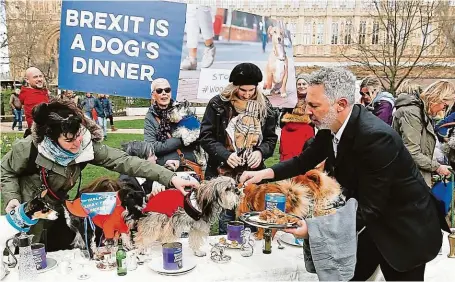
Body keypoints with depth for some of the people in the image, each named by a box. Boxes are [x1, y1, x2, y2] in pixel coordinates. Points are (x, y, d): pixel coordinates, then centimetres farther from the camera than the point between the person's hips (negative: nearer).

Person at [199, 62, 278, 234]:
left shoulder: (263, 106, 4)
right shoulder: (218, 104, -4)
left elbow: (271, 137, 10)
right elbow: (206, 136, -5)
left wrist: (261, 152, -11)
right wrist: (225, 155, -18)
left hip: (253, 173, 2)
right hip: (223, 172, -2)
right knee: (227, 215, 5)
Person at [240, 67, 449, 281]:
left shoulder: (375, 137, -33)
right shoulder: (332, 124, -10)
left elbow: (369, 208, -29)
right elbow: (306, 160, 4)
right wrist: (265, 173, -10)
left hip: (407, 231, -7)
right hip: (376, 223, 7)